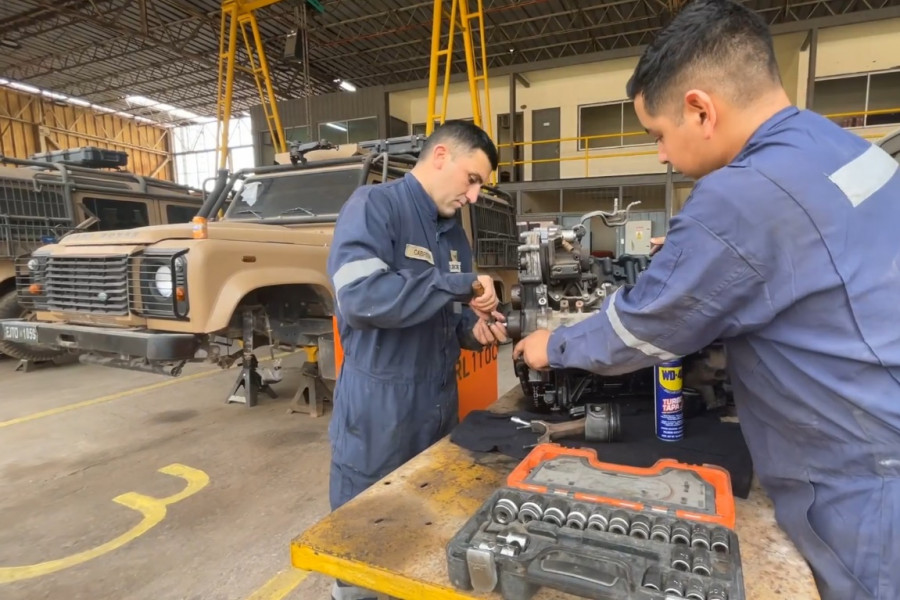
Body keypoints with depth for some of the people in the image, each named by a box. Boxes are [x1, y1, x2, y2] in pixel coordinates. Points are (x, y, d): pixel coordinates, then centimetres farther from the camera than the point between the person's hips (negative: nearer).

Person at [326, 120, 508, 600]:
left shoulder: (454, 233, 11)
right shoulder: (373, 206, -13)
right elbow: (361, 295, -30)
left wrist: (473, 330, -3)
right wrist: (459, 285, -24)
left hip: (439, 409, 8)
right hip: (377, 413, -7)